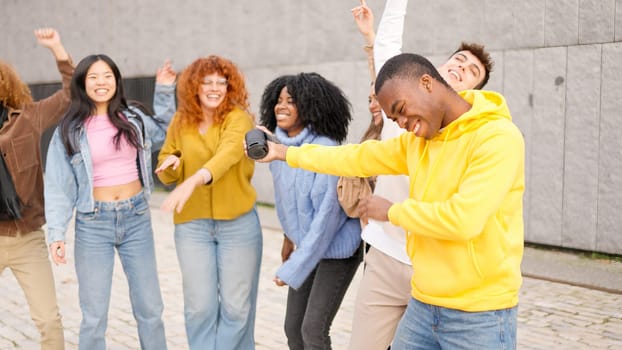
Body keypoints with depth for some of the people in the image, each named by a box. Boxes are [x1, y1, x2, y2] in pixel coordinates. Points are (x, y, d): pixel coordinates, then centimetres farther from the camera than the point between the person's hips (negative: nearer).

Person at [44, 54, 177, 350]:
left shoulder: (133, 118, 4)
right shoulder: (69, 130, -2)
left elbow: (165, 133, 23)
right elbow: (58, 185, -3)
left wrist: (165, 90, 12)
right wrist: (56, 232, -11)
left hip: (137, 218, 2)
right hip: (93, 224, -2)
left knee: (150, 308, 9)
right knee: (94, 316, 3)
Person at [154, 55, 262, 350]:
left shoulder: (239, 119, -8)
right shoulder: (180, 121, 4)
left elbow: (227, 154, -28)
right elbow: (165, 172, 13)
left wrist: (194, 181, -45)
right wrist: (172, 163, -12)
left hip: (238, 223, -2)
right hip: (192, 224, 3)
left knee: (236, 306, 6)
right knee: (199, 306, 4)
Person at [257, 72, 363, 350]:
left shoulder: (324, 149, -24)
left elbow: (327, 214, -25)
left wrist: (293, 269, -22)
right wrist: (289, 237, 21)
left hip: (336, 249, -7)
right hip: (305, 246, 7)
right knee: (293, 328, 10)